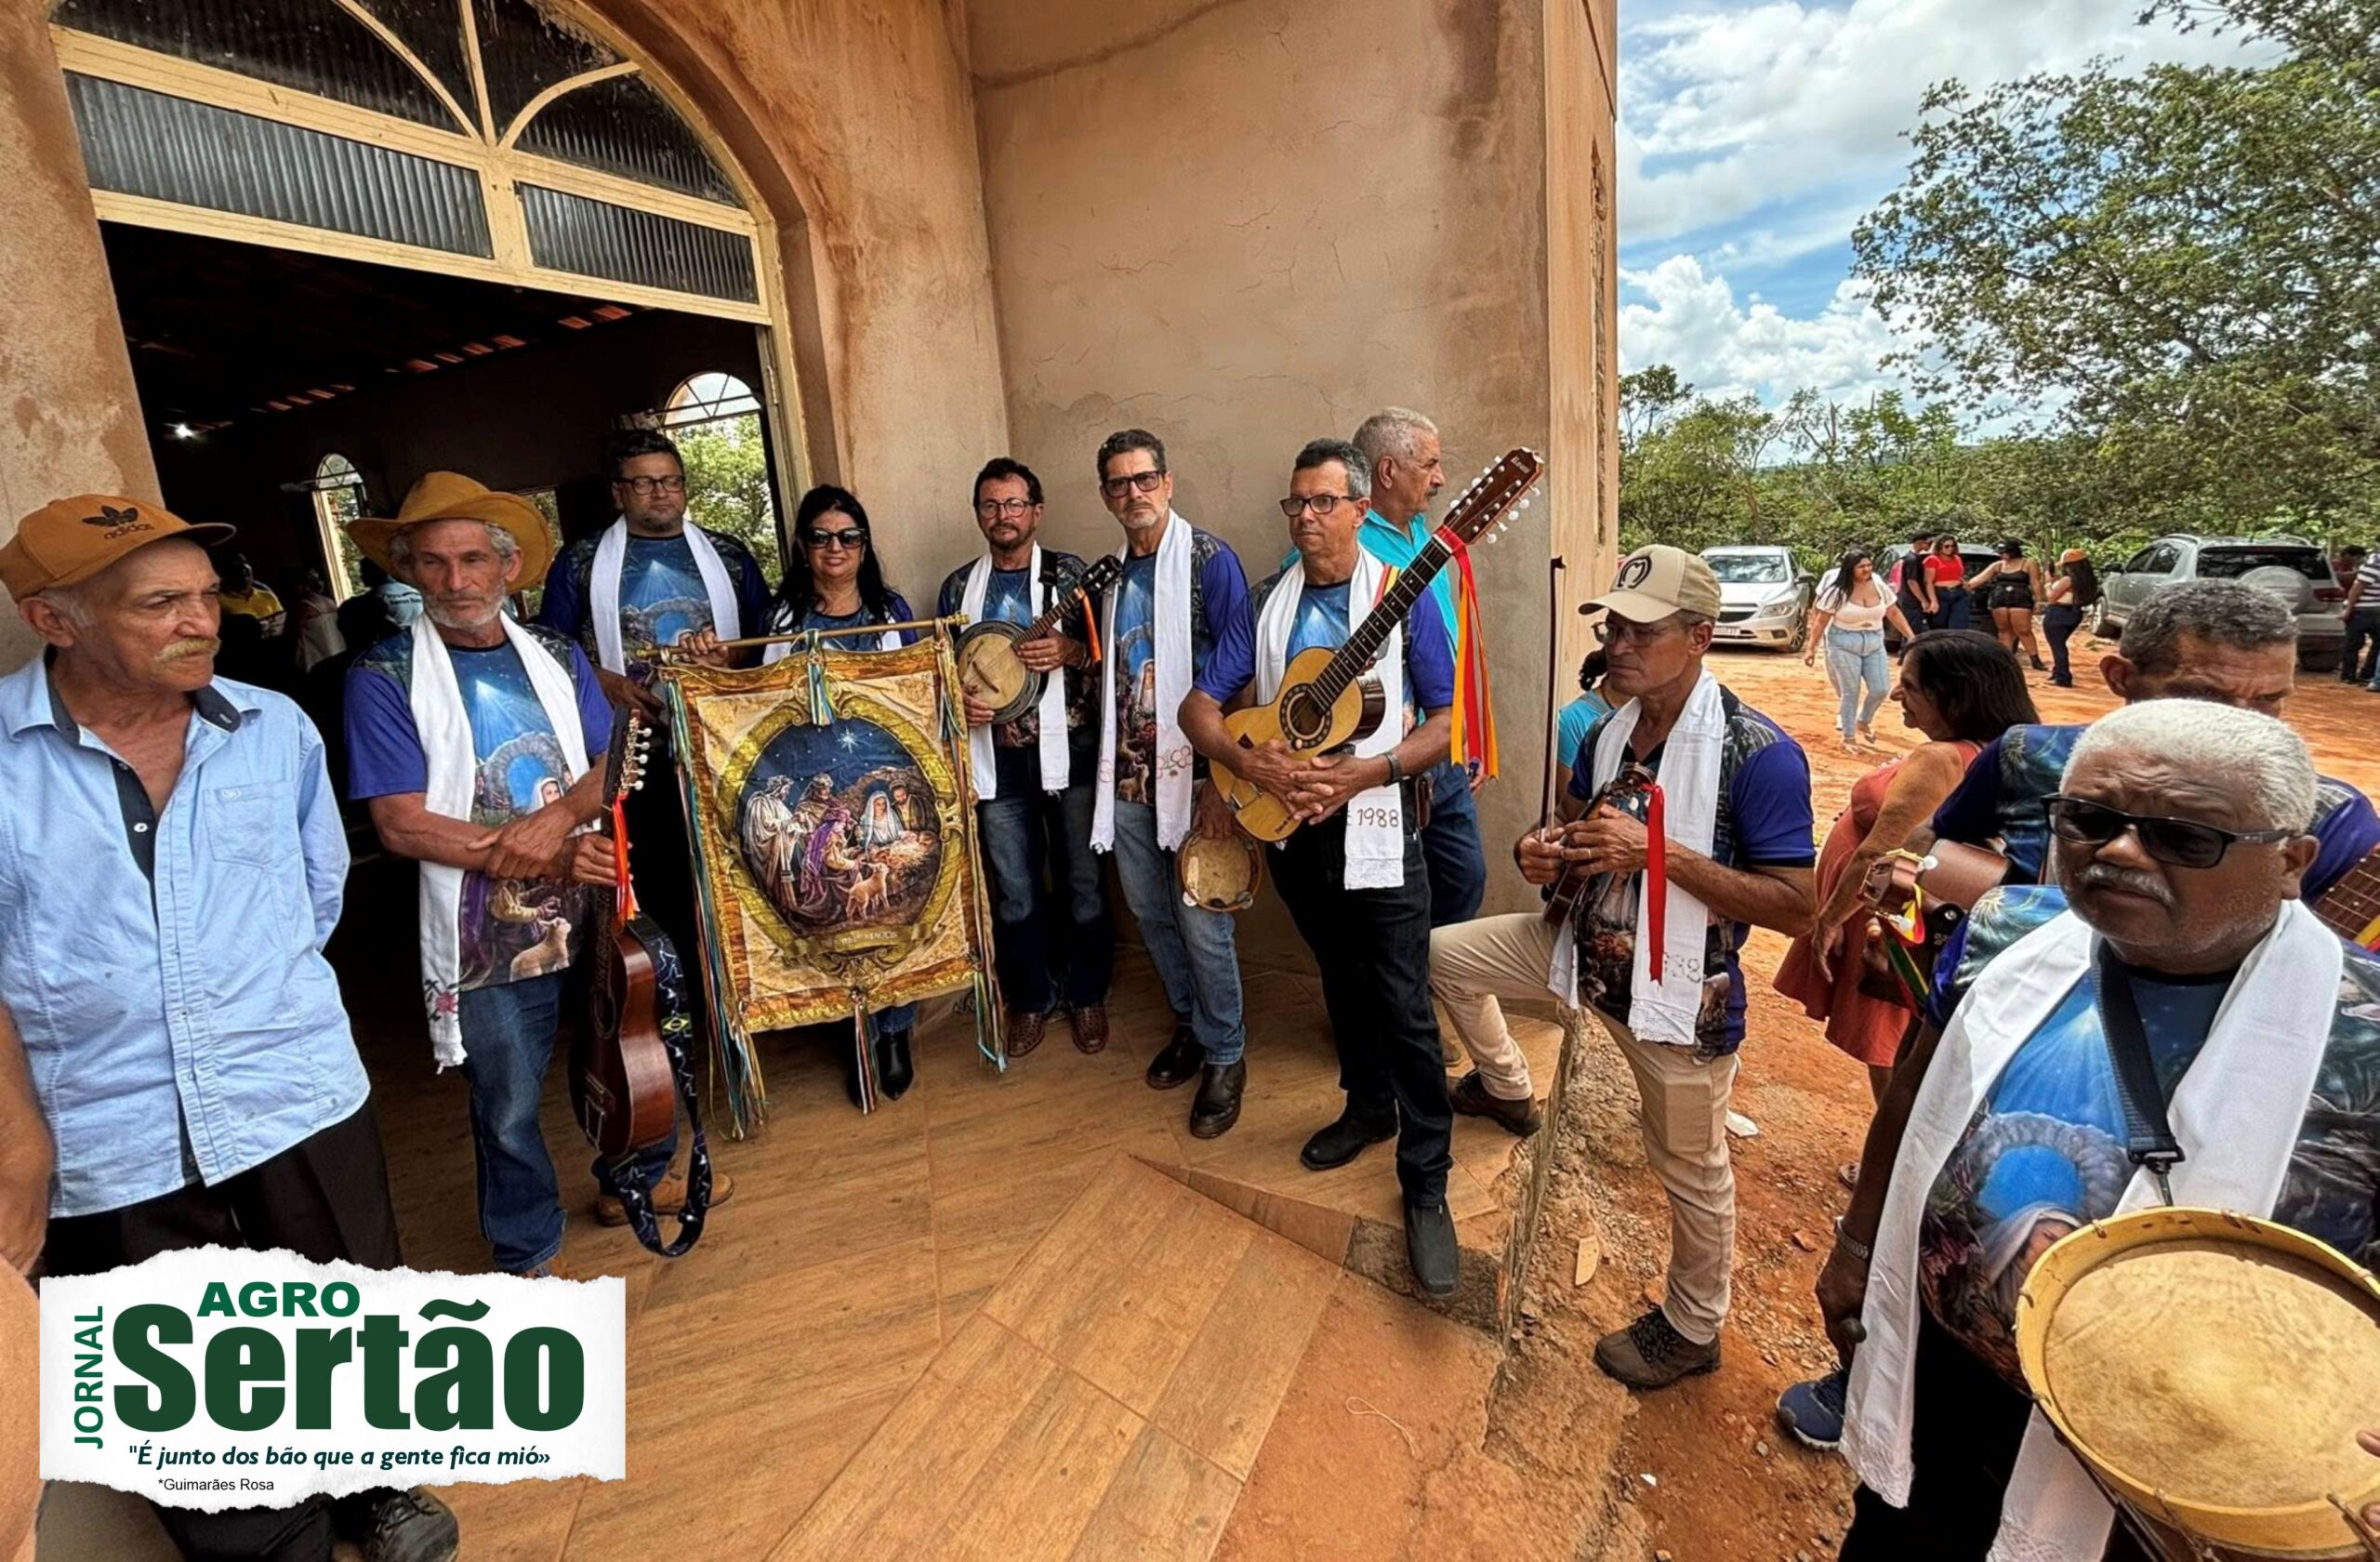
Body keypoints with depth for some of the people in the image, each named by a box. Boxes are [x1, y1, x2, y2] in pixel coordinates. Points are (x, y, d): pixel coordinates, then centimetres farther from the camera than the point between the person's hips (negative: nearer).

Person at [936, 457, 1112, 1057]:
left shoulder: (1069, 574, 1)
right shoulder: (960, 586, 10)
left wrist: (1071, 651, -20)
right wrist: (957, 699, -4)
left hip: (1069, 752, -2)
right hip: (996, 760, 3)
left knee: (1083, 882, 7)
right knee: (1014, 893, 9)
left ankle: (1088, 995, 26)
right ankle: (1031, 998, 28)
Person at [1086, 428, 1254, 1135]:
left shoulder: (1211, 559, -7)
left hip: (1191, 770, -6)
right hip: (1129, 772, 6)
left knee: (1202, 922, -2)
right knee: (1150, 912, 15)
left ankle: (1225, 1055, 19)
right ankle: (1190, 1024, 37)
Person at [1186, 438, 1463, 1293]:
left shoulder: (1403, 597, -5)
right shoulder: (1270, 603, 6)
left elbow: (1447, 720, -8)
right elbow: (1199, 706, 2)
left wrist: (1369, 770, -22)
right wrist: (1250, 761, -16)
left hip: (1375, 829, -4)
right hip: (1290, 826, 5)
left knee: (1404, 1008, -3)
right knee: (1341, 981, 21)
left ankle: (1426, 1186, 13)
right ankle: (1369, 1107, 43)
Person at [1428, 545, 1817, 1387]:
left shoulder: (1758, 754, -22)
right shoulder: (1609, 732, 0)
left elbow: (1795, 907, -24)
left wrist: (1661, 851, -30)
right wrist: (1541, 851, -9)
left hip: (1683, 989, -6)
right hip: (1588, 946, 7)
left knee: (1690, 1169, 12)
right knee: (1444, 952, 12)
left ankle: (1693, 1329, 40)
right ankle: (1507, 1088, 35)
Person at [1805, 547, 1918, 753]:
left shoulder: (1879, 588, 2)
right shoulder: (1838, 592, -10)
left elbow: (1894, 613, 10)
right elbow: (1822, 621, -6)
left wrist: (1911, 637, 7)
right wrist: (1812, 647, -9)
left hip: (1874, 644, 4)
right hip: (1844, 645, -4)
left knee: (1881, 689, -1)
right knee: (1850, 692, -1)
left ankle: (1863, 721, 29)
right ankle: (1848, 738, 12)